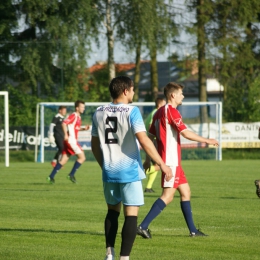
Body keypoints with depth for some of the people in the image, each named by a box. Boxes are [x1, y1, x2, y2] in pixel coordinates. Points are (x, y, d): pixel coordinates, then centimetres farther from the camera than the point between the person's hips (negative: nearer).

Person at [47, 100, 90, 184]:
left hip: (72, 140, 9)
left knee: (63, 160, 7)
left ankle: (51, 176, 6)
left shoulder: (78, 117, 17)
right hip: (71, 140, -9)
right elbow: (64, 123, -22)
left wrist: (84, 128, 14)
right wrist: (66, 135, -26)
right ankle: (71, 175, -2)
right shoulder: (73, 116, -11)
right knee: (82, 157, -6)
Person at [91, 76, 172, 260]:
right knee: (131, 215, -1)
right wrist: (162, 164, -15)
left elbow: (95, 144, 15)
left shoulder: (99, 113, 6)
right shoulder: (131, 111, -12)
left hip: (109, 172, 6)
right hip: (130, 172, -6)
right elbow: (144, 140, -21)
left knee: (113, 210, 21)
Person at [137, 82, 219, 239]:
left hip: (174, 161, 10)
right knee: (168, 196, -12)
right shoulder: (171, 111, -13)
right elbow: (186, 133, -19)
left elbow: (150, 136, 18)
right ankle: (143, 226, -16)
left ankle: (193, 230, 17)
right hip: (171, 160, -10)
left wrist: (148, 159, 22)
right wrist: (207, 141, -9)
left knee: (185, 191, 13)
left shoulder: (160, 112, 14)